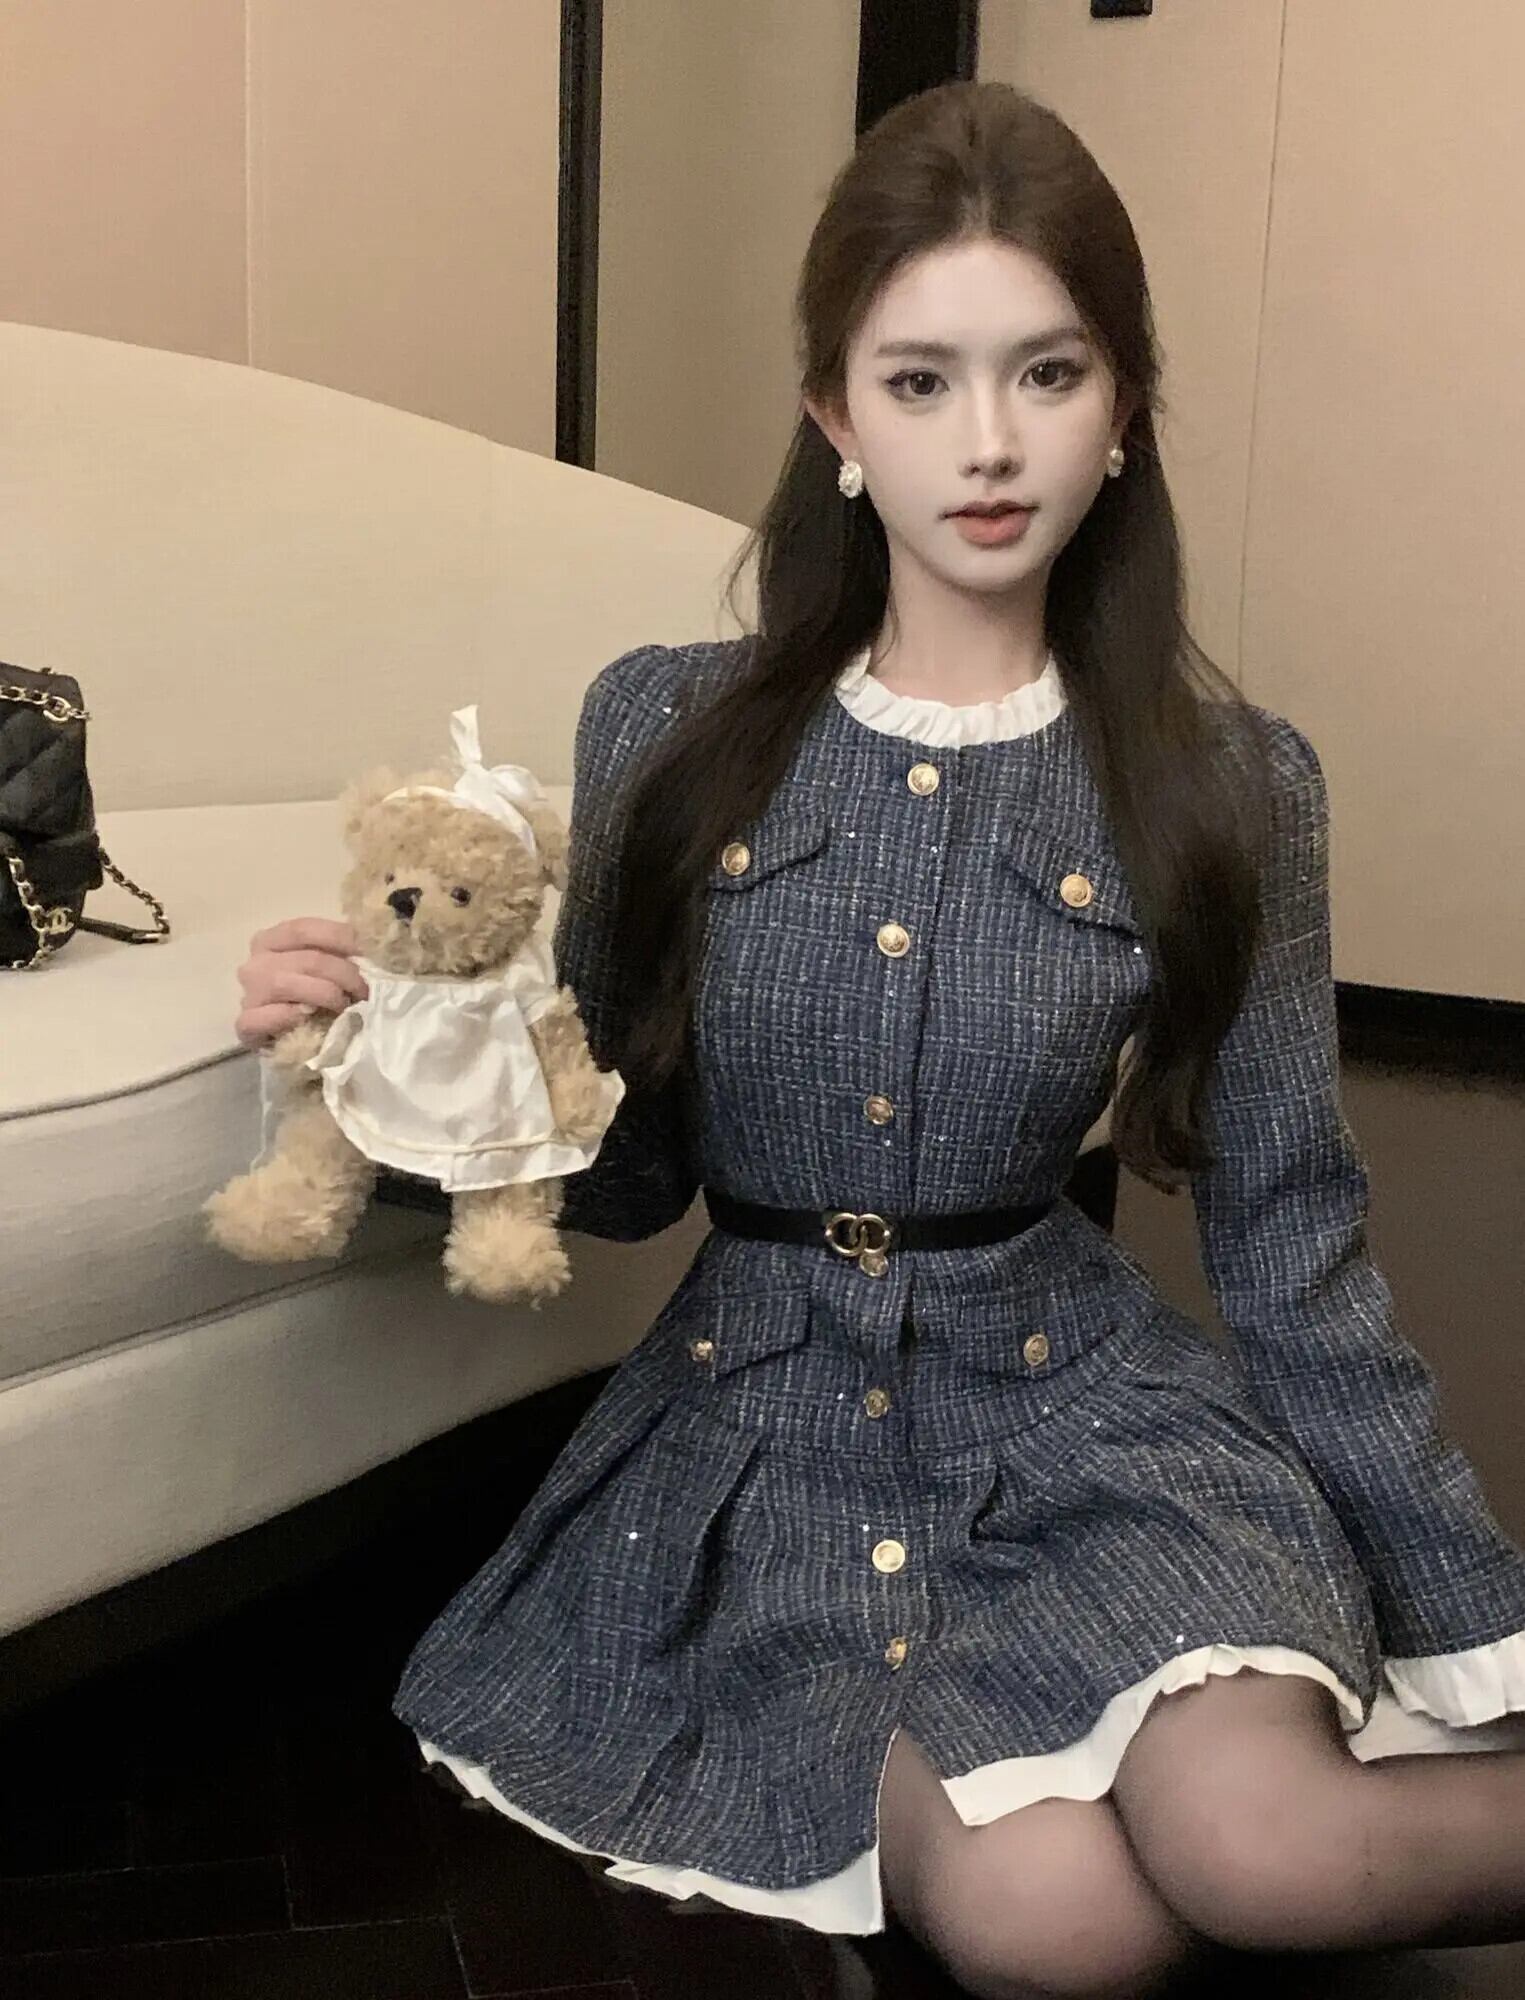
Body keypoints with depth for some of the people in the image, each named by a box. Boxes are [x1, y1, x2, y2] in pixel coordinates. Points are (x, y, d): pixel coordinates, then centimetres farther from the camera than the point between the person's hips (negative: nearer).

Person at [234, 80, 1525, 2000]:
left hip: (1083, 1405, 1)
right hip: (764, 1412, 0)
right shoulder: (666, 729, -3)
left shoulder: (1228, 784, -4)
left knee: (1258, 1841, -27)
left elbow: (1289, 1242, 1)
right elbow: (619, 1169, 3)